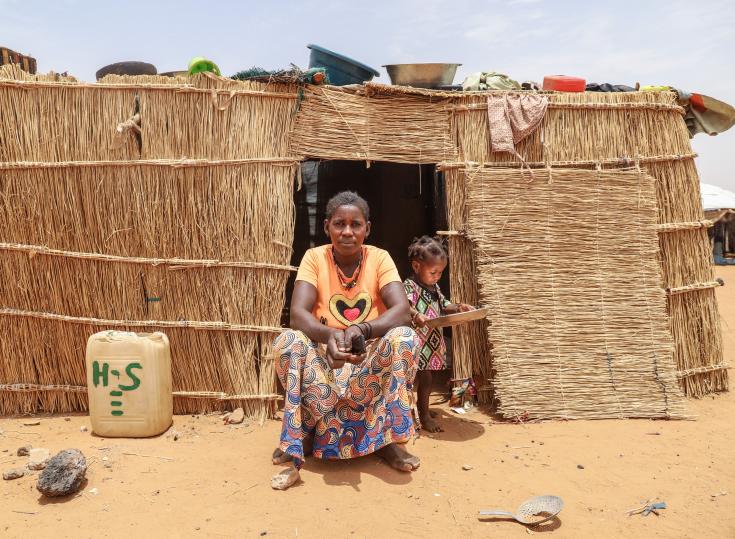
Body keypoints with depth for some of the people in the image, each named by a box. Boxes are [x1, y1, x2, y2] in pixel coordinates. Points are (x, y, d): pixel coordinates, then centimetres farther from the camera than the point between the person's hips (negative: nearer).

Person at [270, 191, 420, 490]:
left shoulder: (379, 257, -7)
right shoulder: (314, 257, -8)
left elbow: (402, 310, -22)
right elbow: (297, 313, -21)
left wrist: (362, 330, -42)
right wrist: (329, 335, -43)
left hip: (371, 357, 0)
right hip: (324, 354, 0)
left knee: (404, 337, -30)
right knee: (288, 342, -30)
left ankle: (388, 436, -17)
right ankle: (300, 437, -17)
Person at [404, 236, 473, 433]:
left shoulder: (434, 287, 13)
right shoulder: (409, 286, -16)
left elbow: (443, 305, 19)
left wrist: (458, 308, 2)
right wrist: (416, 316, -48)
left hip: (433, 342, 9)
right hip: (418, 343, -8)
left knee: (426, 378, 18)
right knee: (424, 378, -3)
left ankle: (422, 408, 33)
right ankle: (425, 417, 8)